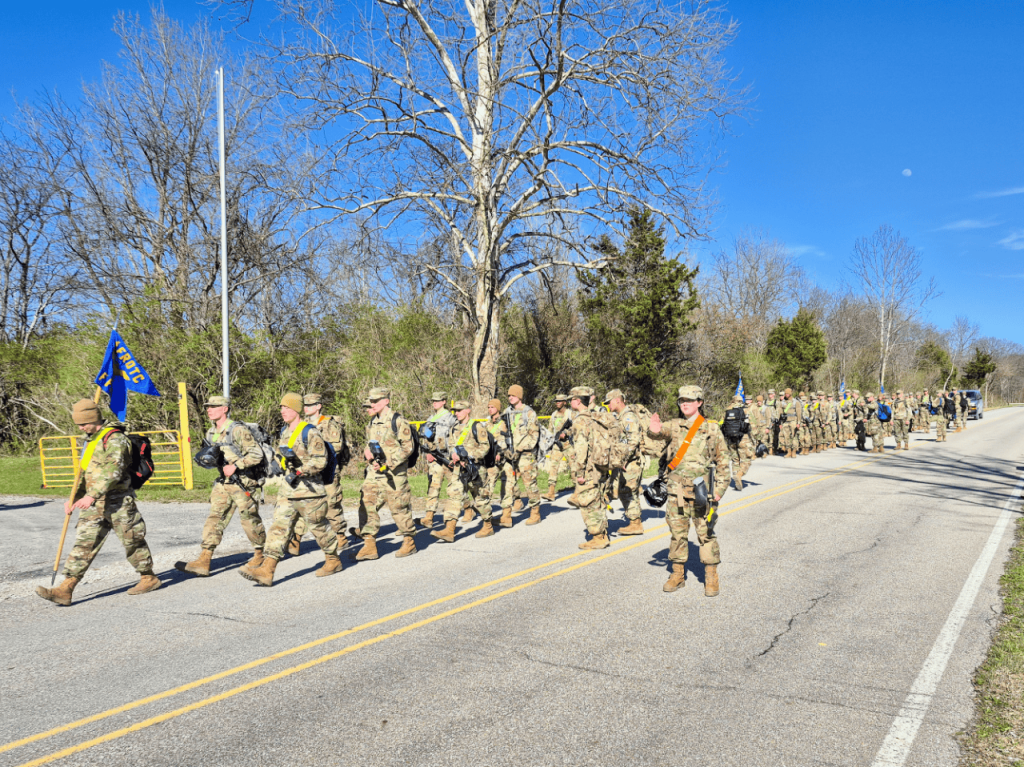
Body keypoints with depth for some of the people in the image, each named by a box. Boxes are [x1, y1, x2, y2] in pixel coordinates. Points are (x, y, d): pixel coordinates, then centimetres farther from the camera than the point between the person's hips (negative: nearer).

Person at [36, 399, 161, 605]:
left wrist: (92, 496, -33)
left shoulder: (115, 439, -14)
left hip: (117, 501, -8)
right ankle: (65, 590, -2)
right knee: (84, 543, 1)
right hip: (95, 504, 8)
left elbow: (113, 471, -27)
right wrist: (74, 498, 16)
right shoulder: (92, 440, 16)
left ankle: (149, 578, 21)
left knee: (132, 541, 4)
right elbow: (85, 472, 24)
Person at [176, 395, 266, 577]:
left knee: (249, 520, 3)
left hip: (243, 483, -7)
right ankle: (203, 562, -4)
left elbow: (256, 453, -18)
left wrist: (235, 466, -23)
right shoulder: (211, 433, 11)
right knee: (215, 518, 0)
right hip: (223, 482, 7)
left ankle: (260, 554, 22)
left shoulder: (238, 430, -14)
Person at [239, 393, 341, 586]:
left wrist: (301, 470, -24)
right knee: (279, 527, -2)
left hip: (309, 490, -7)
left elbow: (320, 461, -17)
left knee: (319, 527, 7)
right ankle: (266, 570, -8)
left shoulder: (310, 432, -12)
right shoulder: (284, 432, 13)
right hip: (287, 489, 7)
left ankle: (333, 561, 26)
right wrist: (284, 455, 7)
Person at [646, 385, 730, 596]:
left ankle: (711, 577, 10)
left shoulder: (712, 429, 3)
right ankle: (678, 574, 20)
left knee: (706, 533, 0)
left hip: (701, 490, -2)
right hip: (676, 489, 2)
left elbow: (723, 460, 6)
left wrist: (720, 489, -1)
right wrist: (654, 430, -37)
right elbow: (660, 432, -12)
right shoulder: (675, 426, 8)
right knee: (677, 532, 9)